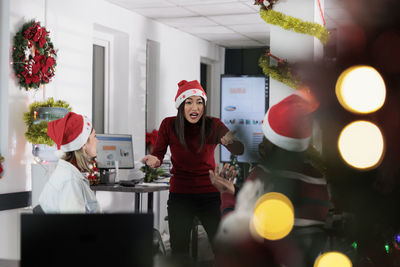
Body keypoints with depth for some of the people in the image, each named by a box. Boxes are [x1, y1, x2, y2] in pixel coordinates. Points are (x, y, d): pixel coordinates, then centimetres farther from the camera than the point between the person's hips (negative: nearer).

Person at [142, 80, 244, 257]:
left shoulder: (213, 125, -10)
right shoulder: (169, 125, -6)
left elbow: (239, 150, -22)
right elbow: (158, 154, 0)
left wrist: (230, 141, -46)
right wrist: (153, 160, -24)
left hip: (210, 193, 0)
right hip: (180, 194, 1)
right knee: (178, 250, 1)